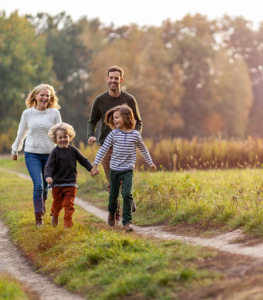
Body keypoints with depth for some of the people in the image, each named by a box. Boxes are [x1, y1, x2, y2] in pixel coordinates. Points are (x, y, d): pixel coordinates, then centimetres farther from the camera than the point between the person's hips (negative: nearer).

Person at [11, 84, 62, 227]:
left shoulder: (54, 113, -2)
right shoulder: (27, 113, 1)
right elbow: (21, 133, 14)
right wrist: (14, 150, 23)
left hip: (49, 154, 1)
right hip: (32, 154, -1)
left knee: (45, 185, 10)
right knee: (38, 185, -13)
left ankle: (42, 204, 42)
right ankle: (39, 218, -7)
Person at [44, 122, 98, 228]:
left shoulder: (73, 150, 2)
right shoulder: (55, 152, -6)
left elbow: (83, 160, 16)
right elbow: (49, 166, -14)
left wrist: (91, 169, 10)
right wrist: (48, 176, -30)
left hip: (71, 184, 1)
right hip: (57, 184, -1)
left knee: (68, 205, -6)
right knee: (57, 204, 13)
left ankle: (67, 223, 1)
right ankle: (55, 216, 42)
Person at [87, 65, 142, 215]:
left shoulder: (129, 100, 1)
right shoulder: (100, 100, 4)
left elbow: (138, 122, 9)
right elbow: (92, 122, 13)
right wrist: (91, 136, -7)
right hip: (106, 147, 1)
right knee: (111, 183, 2)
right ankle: (115, 213, 13)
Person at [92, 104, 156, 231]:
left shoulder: (135, 134, -3)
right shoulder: (114, 134, -5)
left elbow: (142, 149, 14)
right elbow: (103, 149, 1)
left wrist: (150, 163, 22)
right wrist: (95, 164, -1)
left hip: (128, 170, -1)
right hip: (114, 169, 1)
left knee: (127, 194, -15)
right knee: (113, 195, 12)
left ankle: (127, 221, -8)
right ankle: (112, 213, 43)